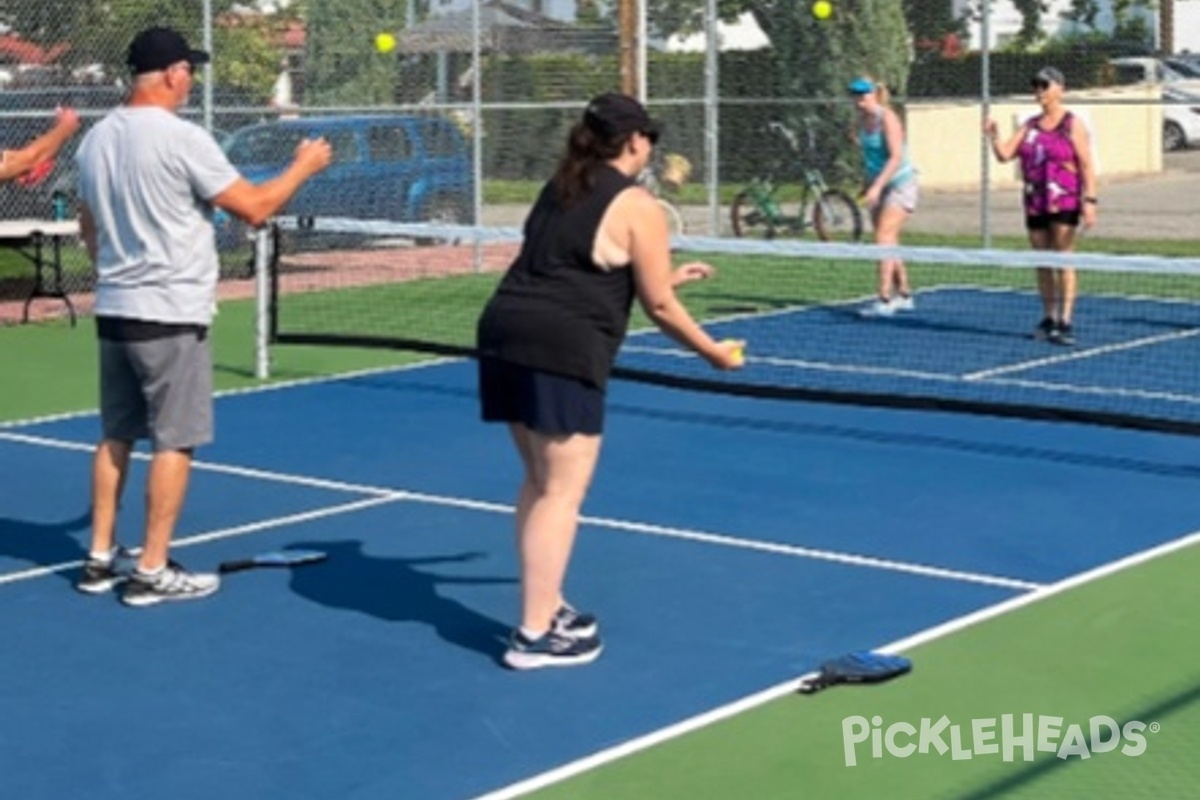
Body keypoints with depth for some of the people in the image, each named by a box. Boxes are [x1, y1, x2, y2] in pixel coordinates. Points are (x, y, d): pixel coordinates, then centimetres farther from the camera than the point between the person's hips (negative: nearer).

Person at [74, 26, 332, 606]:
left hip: (114, 310, 8)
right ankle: (152, 573, 3)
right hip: (170, 315, -8)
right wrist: (304, 166, 3)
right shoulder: (181, 138, -16)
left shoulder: (97, 139, 8)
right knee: (174, 443, 0)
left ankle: (100, 560, 20)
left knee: (116, 436, 15)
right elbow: (254, 209, -12)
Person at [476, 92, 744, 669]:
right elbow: (658, 307, 0)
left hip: (506, 333, 9)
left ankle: (545, 609, 27)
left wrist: (666, 276, 36)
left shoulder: (562, 188, 20)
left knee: (540, 481, 19)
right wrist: (714, 352, 14)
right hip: (561, 349, -8)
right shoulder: (636, 206, -3)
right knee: (563, 492, -2)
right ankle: (534, 636, 0)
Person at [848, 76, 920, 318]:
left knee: (884, 237, -19)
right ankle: (904, 295, 22)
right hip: (877, 186, 8)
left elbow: (896, 157, -25)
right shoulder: (860, 120, 4)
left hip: (899, 183, -8)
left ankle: (884, 300, -23)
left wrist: (877, 186, -33)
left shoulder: (887, 119, -18)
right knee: (888, 243, 11)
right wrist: (866, 183, 15)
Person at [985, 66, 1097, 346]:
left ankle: (1065, 322, -7)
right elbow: (1005, 154, 8)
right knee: (1042, 263, 10)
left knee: (1063, 261, -7)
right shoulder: (1030, 125, 13)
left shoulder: (1073, 125, -3)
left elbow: (1087, 165, -7)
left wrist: (1089, 201, -16)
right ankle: (1049, 319, 20)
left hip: (1064, 204, -6)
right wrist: (994, 136, -11)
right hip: (1035, 204, 6)